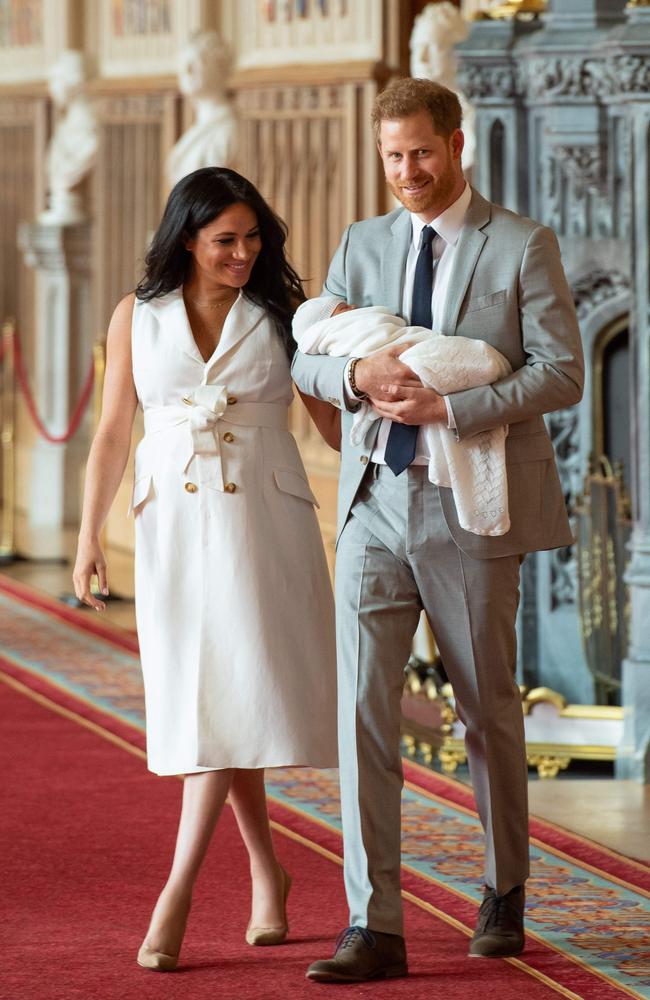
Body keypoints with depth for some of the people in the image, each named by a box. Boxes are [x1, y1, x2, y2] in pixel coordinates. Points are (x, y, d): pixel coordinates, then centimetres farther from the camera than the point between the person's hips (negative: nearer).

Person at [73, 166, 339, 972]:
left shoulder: (283, 314, 2)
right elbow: (113, 433, 8)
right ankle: (266, 874, 18)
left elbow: (335, 422, 5)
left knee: (235, 692, -12)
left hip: (263, 522, -2)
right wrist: (88, 537, 3)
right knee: (198, 700, 2)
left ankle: (178, 891, -15)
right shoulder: (137, 317, 5)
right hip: (173, 526, 2)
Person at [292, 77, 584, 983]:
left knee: (487, 709, 10)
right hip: (375, 507, 3)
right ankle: (374, 926, -8)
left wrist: (448, 406, -21)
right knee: (363, 706, -8)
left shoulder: (523, 247, -2)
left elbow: (562, 374, -10)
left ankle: (505, 891, 31)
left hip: (471, 510, -3)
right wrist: (358, 374, -15)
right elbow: (306, 361, 8)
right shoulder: (363, 246, 10)